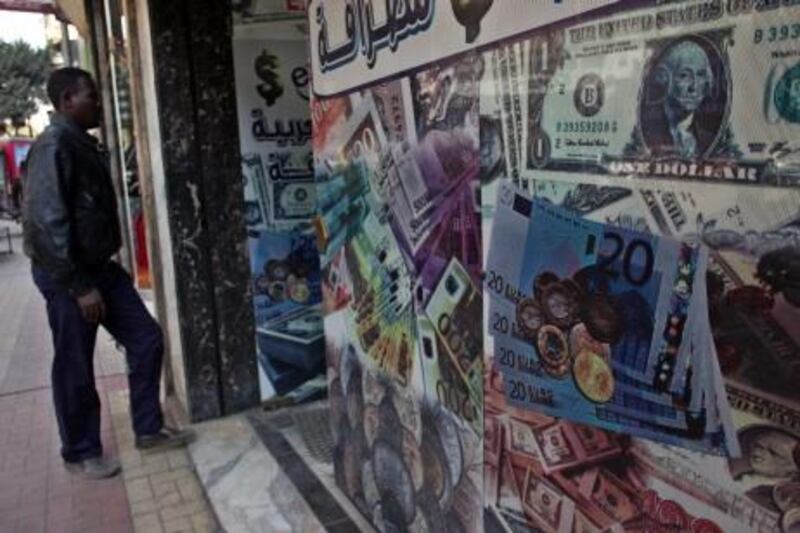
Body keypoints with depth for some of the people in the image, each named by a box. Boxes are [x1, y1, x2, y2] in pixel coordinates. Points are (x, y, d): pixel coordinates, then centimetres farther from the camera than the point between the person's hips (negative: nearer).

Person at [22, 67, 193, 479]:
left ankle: (148, 430, 22)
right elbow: (47, 222, -23)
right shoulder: (53, 146, -17)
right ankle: (80, 452, 23)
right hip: (67, 276, -9)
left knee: (146, 340, 8)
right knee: (75, 368, 4)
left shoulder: (84, 144, 12)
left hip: (100, 267, 9)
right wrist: (79, 286, -22)